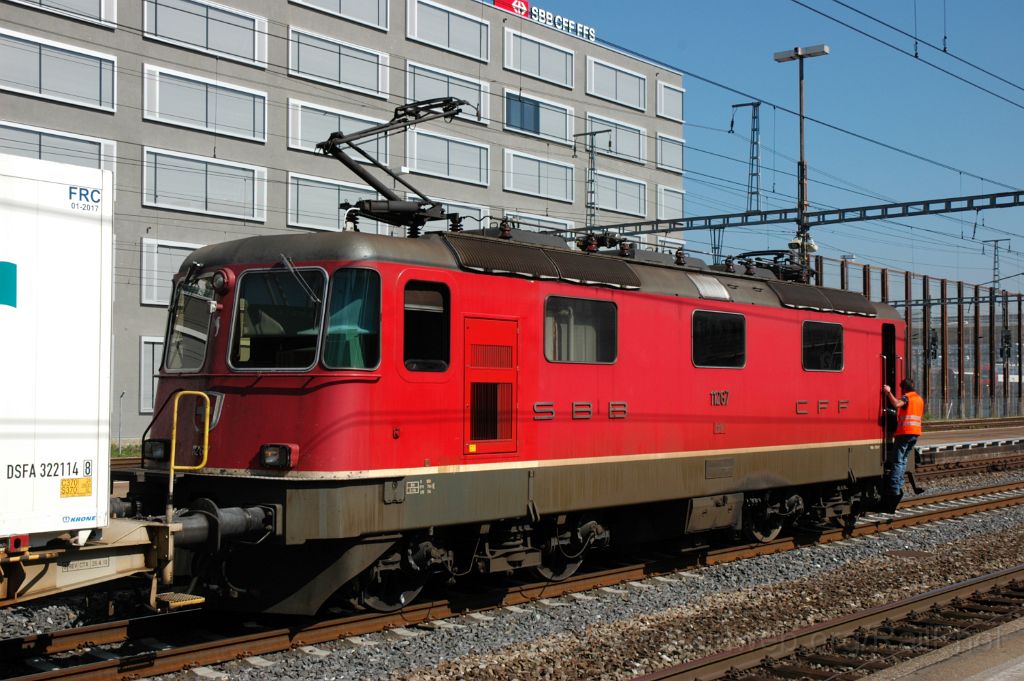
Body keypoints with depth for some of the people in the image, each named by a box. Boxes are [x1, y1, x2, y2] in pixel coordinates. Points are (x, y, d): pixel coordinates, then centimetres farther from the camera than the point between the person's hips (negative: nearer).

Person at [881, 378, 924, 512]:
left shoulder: (906, 397, -9)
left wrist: (888, 392, -22)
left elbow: (896, 404, -31)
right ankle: (899, 486, 14)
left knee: (897, 461, -9)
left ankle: (894, 490, -17)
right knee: (903, 460, 16)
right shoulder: (920, 399, 18)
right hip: (916, 432, 8)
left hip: (905, 432, -8)